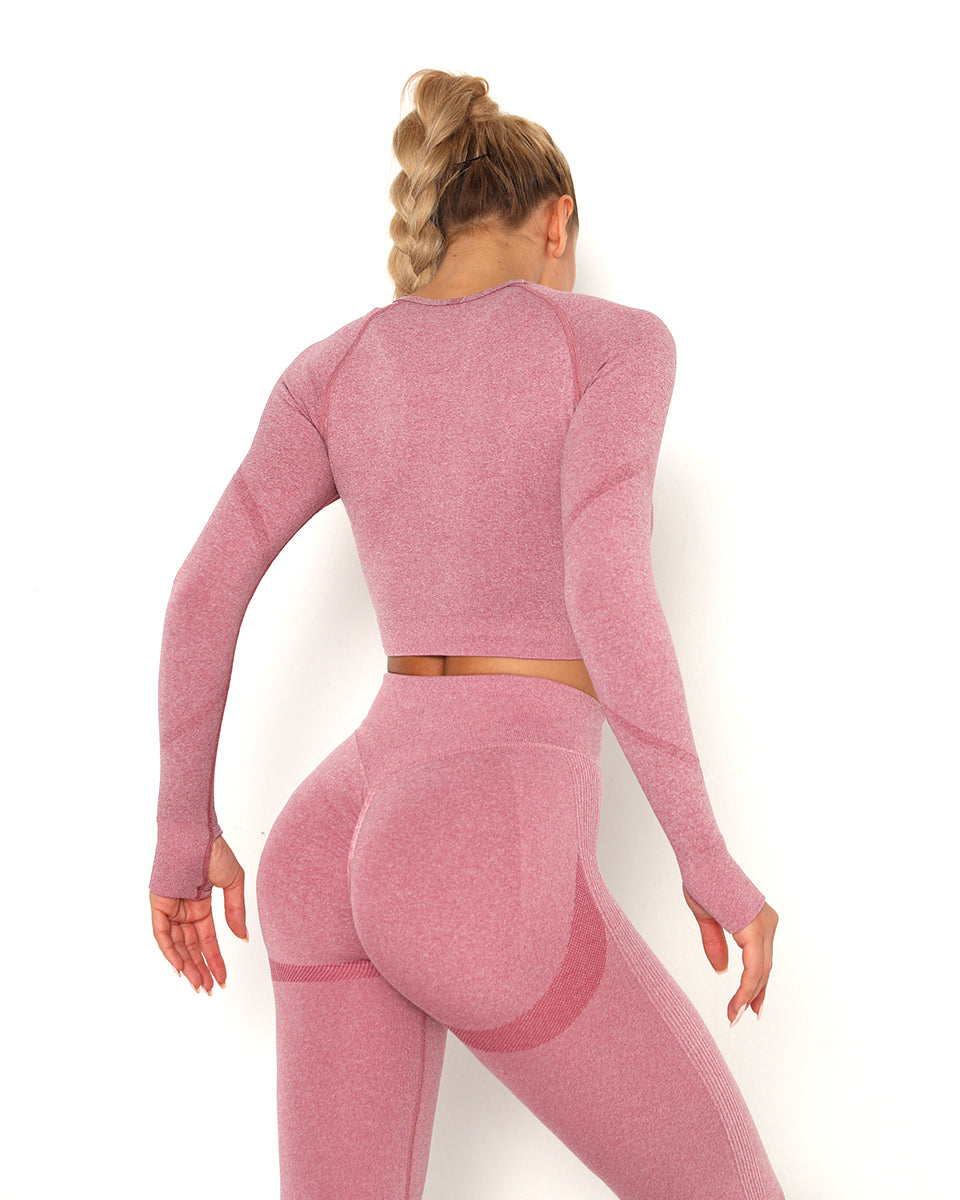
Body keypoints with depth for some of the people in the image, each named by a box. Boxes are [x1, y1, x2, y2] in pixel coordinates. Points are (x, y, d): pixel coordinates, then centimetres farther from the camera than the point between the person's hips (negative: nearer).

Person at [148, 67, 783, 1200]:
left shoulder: (334, 366, 13)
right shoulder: (617, 340, -1)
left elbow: (202, 592, 6)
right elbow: (604, 580, -17)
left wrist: (185, 836, 16)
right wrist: (709, 860, -9)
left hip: (330, 849, 6)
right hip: (486, 877, -6)